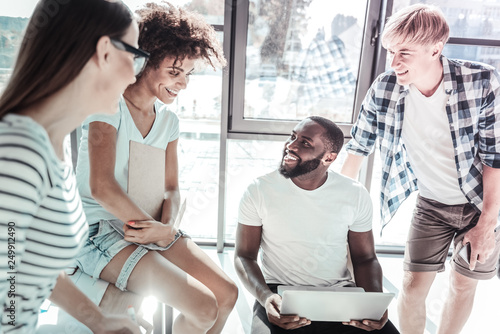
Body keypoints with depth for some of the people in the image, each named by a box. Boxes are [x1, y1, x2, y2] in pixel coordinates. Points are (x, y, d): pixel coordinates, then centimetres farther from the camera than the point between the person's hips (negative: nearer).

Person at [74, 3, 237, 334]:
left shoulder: (169, 121, 6)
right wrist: (162, 232, -19)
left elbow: (171, 188, 7)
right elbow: (102, 187, -25)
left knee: (227, 293, -3)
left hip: (147, 225, 7)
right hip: (100, 229, -7)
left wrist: (167, 225, -15)